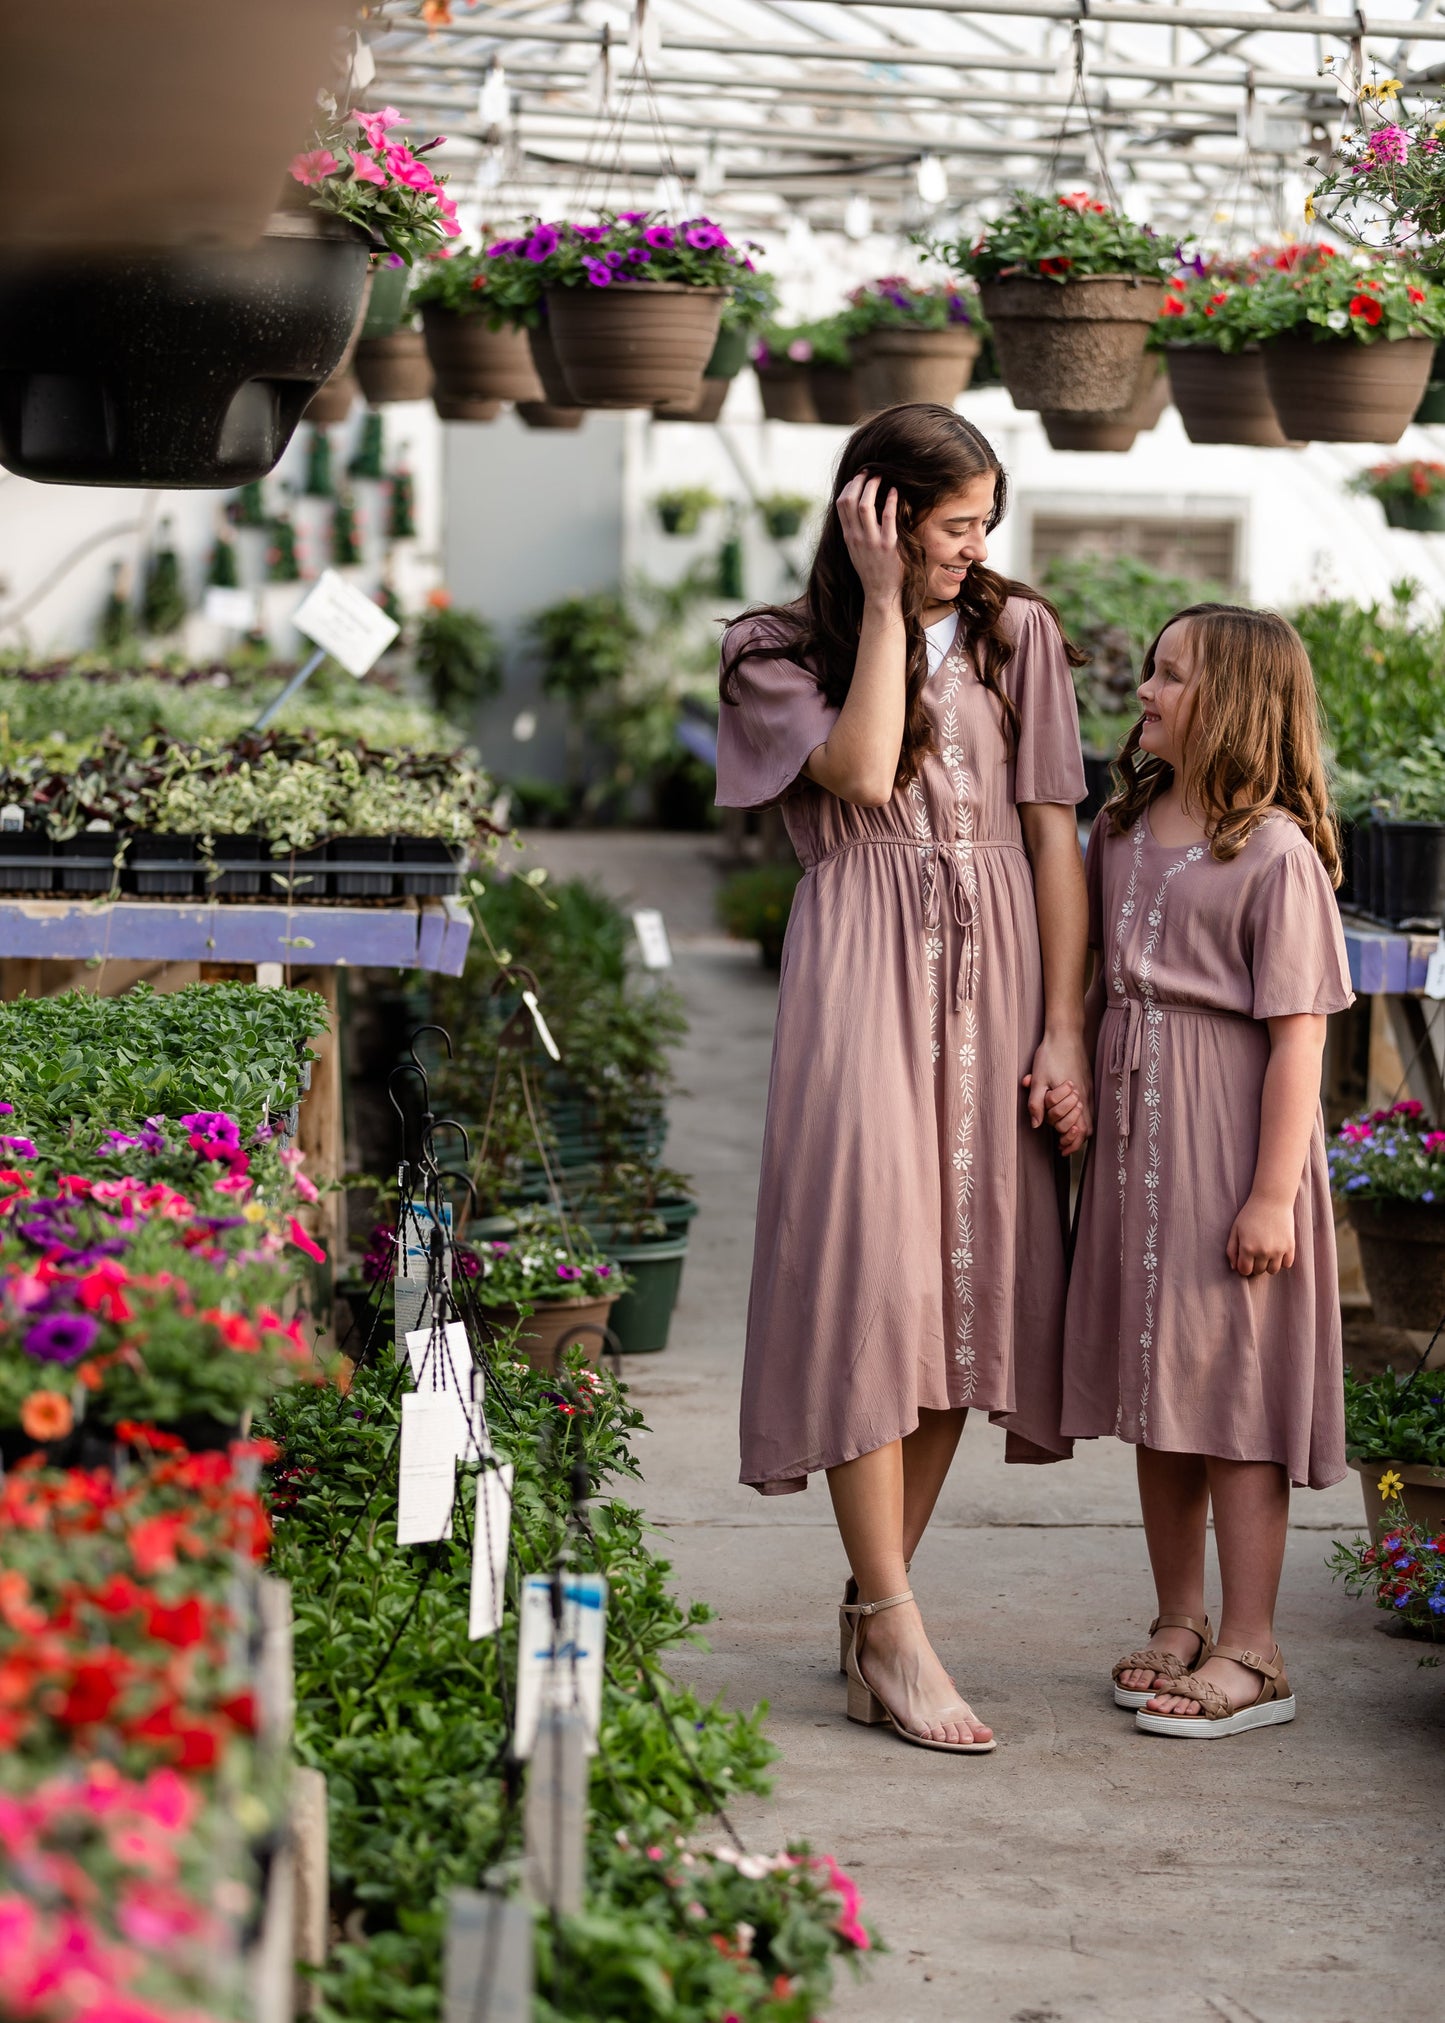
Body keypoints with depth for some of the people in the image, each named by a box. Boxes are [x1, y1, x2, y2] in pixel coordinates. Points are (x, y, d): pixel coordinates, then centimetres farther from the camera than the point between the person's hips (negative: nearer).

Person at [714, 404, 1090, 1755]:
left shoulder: (1017, 634, 11)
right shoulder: (784, 650, 5)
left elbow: (1053, 835, 7)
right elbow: (864, 775, -13)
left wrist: (1064, 1028, 0)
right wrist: (883, 603, -7)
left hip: (994, 972, 3)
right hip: (863, 970, -3)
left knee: (964, 1286, 2)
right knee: (869, 1275, -12)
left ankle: (872, 1605, 13)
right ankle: (896, 1639, -10)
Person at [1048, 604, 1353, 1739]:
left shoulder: (1274, 854, -12)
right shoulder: (1122, 834, 10)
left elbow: (1297, 1038, -15)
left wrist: (1273, 1194, -18)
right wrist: (1068, 1073, 4)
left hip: (1229, 1149, -7)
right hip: (1132, 1138, 7)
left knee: (1233, 1394, -3)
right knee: (1154, 1387, 13)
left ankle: (1250, 1654, 6)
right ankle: (1178, 1621, 26)